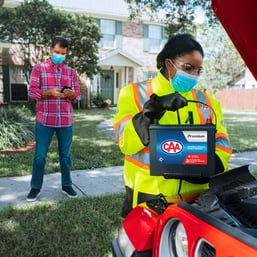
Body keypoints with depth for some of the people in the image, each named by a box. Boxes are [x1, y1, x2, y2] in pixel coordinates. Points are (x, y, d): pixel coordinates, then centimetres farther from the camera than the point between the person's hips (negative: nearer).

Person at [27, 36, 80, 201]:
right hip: (44, 120, -2)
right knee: (40, 155, 3)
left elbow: (77, 96, 10)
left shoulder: (71, 72, 12)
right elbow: (32, 92, -2)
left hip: (66, 120, 2)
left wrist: (71, 94, -14)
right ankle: (36, 188, 15)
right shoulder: (39, 69, 5)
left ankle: (67, 185, 21)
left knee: (65, 154, 9)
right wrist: (49, 92, -19)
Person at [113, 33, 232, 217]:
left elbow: (222, 142, 8)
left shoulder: (207, 103, 12)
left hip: (195, 192, 4)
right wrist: (155, 108, -24)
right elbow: (125, 142, -12)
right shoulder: (135, 94, 0)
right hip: (147, 193, -3)